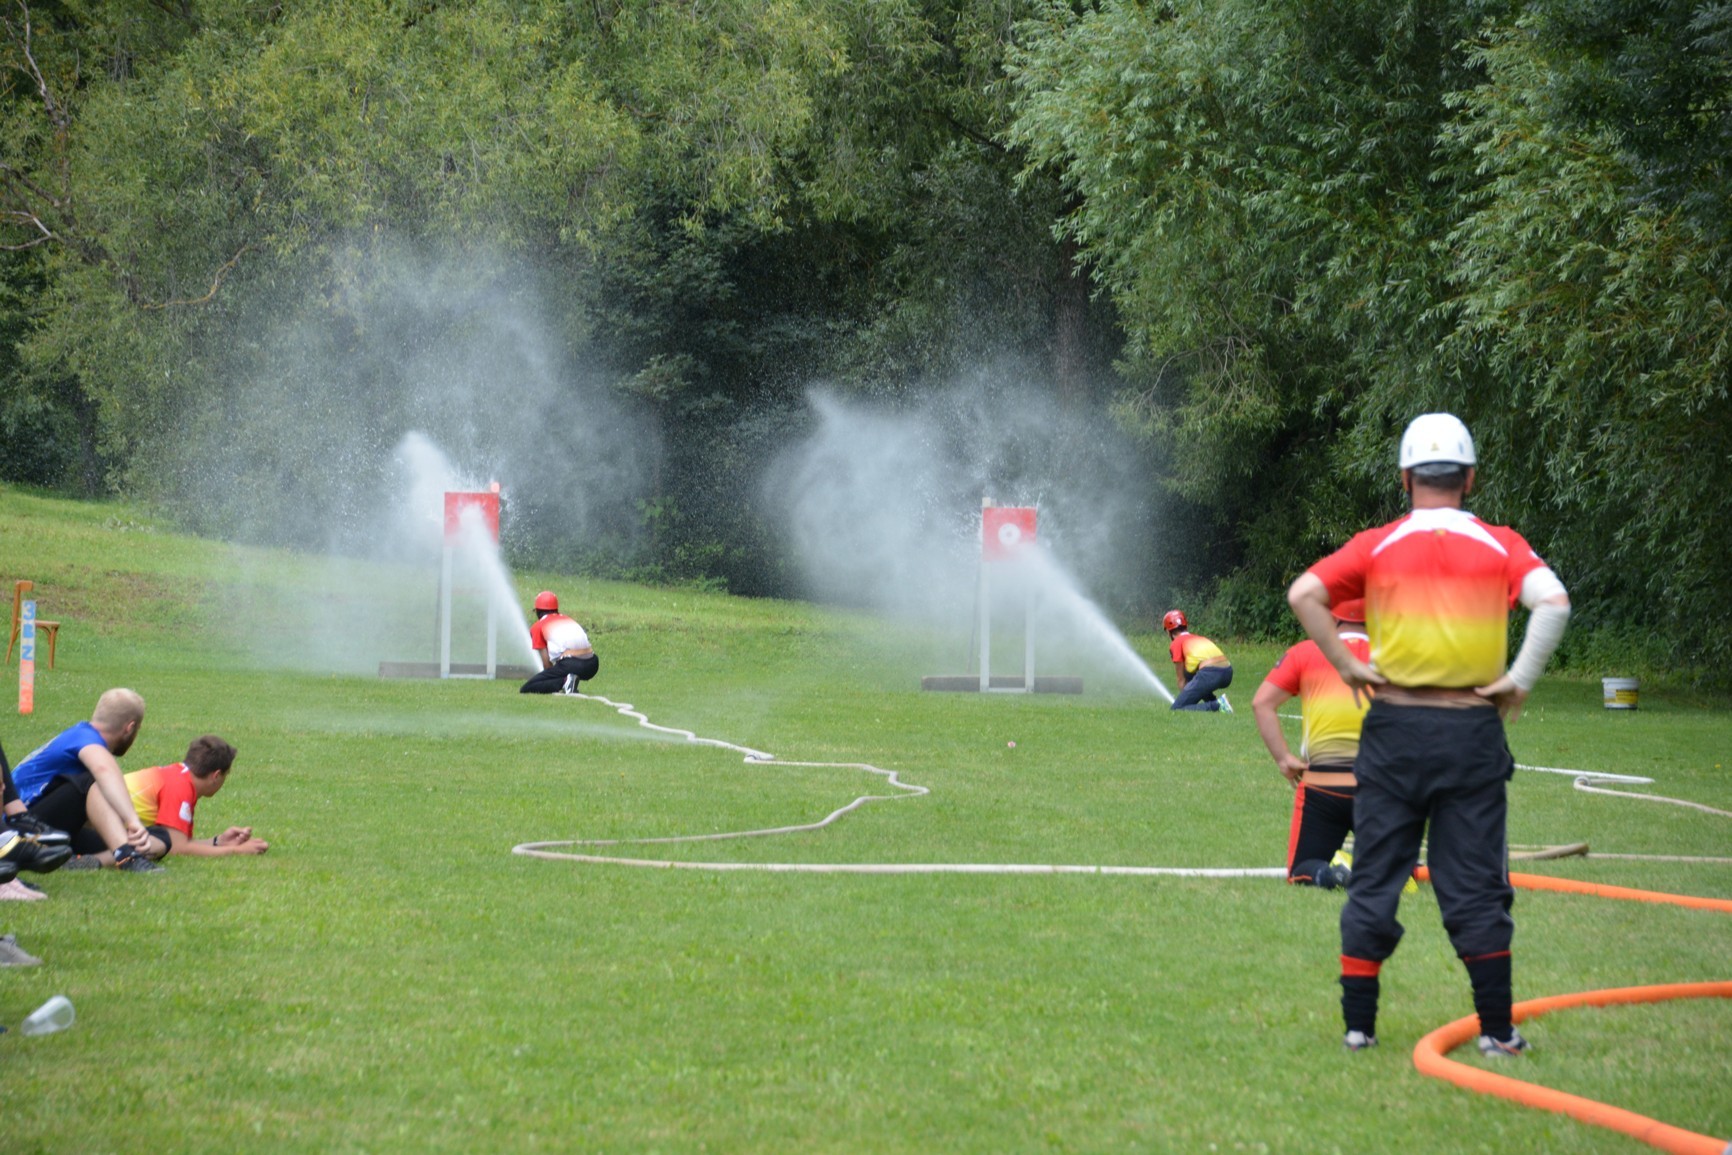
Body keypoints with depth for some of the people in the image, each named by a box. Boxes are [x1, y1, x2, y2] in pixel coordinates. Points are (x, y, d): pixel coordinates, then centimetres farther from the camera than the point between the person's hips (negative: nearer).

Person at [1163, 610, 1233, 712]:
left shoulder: (1177, 643, 10)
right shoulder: (1199, 638, 31)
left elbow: (1182, 680, 11)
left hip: (1209, 673, -7)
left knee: (1176, 708, -2)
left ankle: (1216, 705, -18)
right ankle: (1214, 702, 14)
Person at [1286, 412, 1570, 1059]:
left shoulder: (1378, 546, 1)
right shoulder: (1499, 545, 0)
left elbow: (1304, 594, -10)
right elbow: (1553, 602, -16)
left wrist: (1346, 665, -3)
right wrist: (1519, 681, -9)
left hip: (1393, 729, 0)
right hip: (1472, 732, 0)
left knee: (1374, 883, 8)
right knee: (1475, 886, 5)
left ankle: (1358, 1024, 9)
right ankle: (1497, 1030, 5)